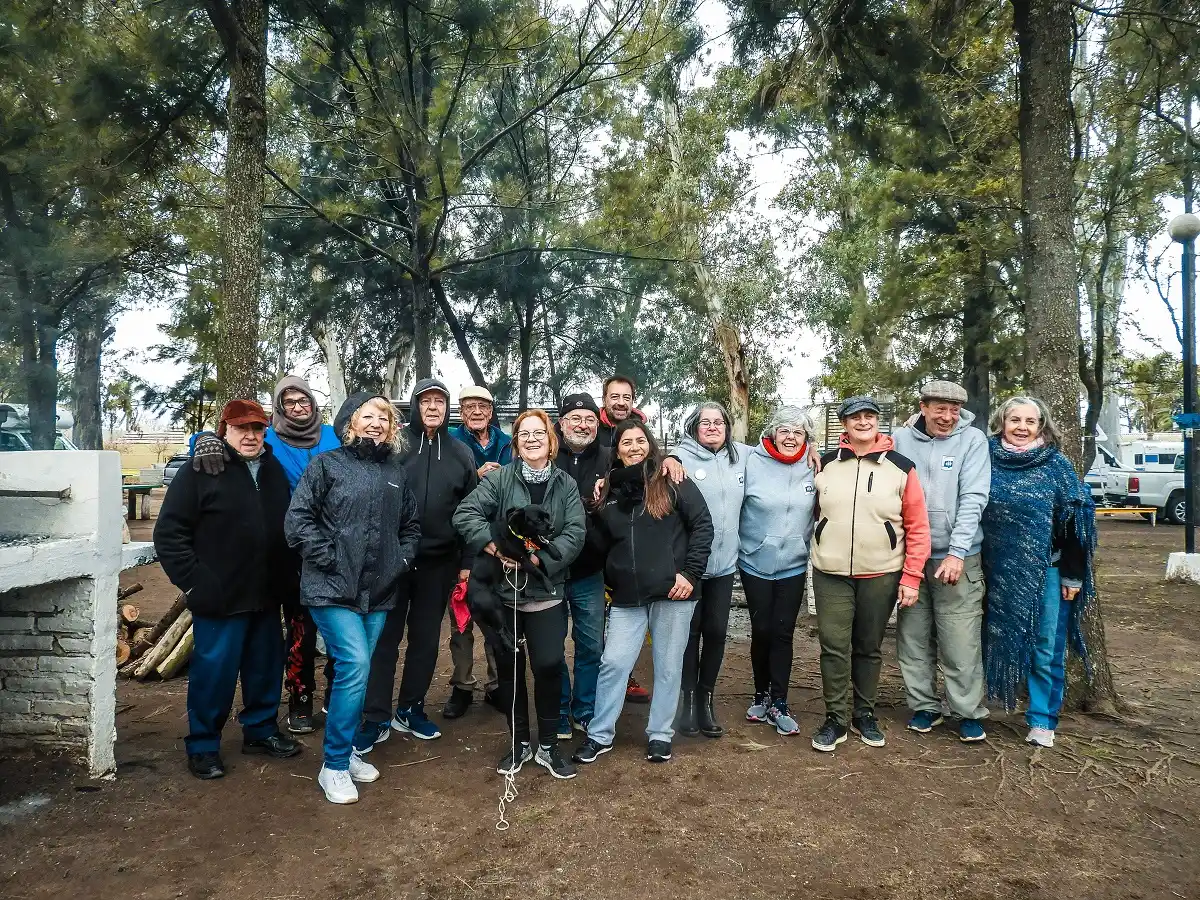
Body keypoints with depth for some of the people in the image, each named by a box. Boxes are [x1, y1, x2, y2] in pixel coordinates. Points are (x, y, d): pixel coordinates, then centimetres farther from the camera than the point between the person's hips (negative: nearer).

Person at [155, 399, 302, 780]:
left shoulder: (274, 470, 11)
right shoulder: (201, 471, -7)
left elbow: (288, 525, 19)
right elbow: (169, 533, -9)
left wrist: (288, 574, 11)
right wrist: (194, 581, -14)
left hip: (266, 595, 6)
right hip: (221, 598, -6)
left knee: (266, 666, 15)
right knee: (214, 670, 2)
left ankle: (261, 730, 33)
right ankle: (202, 746, 19)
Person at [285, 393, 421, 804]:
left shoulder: (397, 471, 13)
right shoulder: (327, 464, -2)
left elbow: (411, 525, 22)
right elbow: (298, 518, -8)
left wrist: (402, 559, 8)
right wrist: (327, 558, -13)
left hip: (378, 591, 5)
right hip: (333, 588, -5)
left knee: (356, 672, 12)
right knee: (355, 666, -13)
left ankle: (345, 750, 29)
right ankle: (334, 765, 2)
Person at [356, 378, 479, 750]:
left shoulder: (461, 453, 7)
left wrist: (466, 562, 5)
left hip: (439, 562, 3)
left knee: (426, 638, 12)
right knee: (386, 636, 4)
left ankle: (410, 711, 26)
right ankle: (376, 718, 14)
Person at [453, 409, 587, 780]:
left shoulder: (566, 484, 3)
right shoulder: (499, 478, -2)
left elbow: (574, 533, -5)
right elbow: (465, 514, -11)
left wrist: (541, 558, -20)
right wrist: (497, 548, -24)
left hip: (546, 591, 0)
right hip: (503, 589, 0)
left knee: (549, 665, -5)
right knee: (509, 668, 10)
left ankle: (548, 745, 15)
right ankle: (520, 743, 28)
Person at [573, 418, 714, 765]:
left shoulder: (672, 482, -3)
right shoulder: (610, 489, 9)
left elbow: (702, 525, -4)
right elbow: (603, 542, 17)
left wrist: (690, 573, -10)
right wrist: (611, 581, 7)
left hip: (671, 592, -3)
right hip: (627, 596, 3)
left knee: (668, 667, 8)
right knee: (613, 664, 2)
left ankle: (660, 735, 24)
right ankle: (600, 735, 18)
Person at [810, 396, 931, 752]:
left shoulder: (901, 468, -2)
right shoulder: (825, 465, 3)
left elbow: (918, 528, -2)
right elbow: (814, 511, 15)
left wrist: (911, 577, -6)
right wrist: (822, 548, 6)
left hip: (881, 575, 0)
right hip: (831, 575, 1)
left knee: (869, 648, 12)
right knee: (834, 647, 1)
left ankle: (865, 714, 29)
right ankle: (835, 718, 15)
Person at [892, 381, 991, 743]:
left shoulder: (973, 440, -3)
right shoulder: (900, 440, 2)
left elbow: (973, 500, -9)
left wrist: (957, 553, -16)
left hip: (956, 557, -2)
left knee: (961, 642, 0)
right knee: (913, 638, 10)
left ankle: (969, 712, 17)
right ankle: (924, 706, 26)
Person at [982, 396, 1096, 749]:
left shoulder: (1057, 465, -4)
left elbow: (1075, 523, -3)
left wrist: (1072, 576, -5)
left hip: (1046, 572, -1)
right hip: (997, 573, 1)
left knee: (1046, 648, 5)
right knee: (994, 639, 12)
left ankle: (1042, 720, 18)